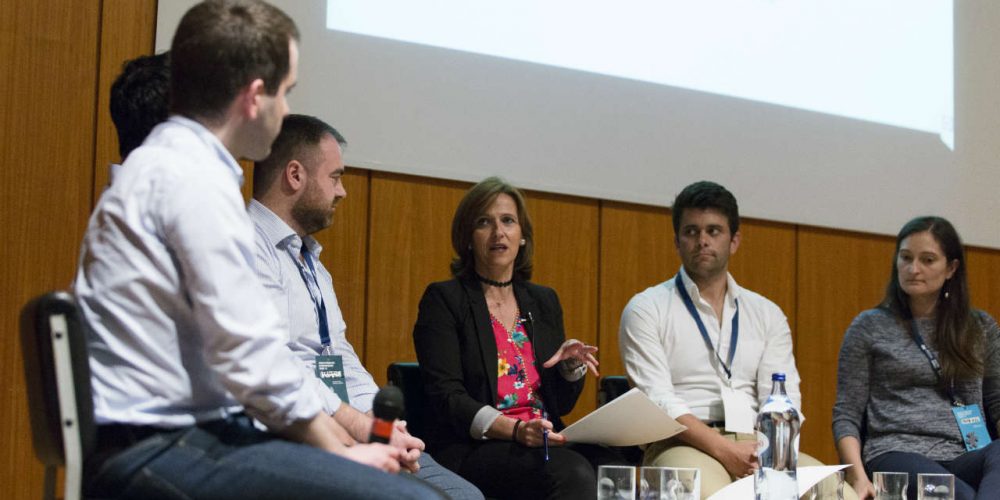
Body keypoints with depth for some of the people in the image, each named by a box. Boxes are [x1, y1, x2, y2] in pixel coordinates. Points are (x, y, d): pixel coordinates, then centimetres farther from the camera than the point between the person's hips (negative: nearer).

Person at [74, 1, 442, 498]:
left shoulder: (160, 164, 16)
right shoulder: (195, 178, -15)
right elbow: (251, 356, -18)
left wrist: (325, 428, 11)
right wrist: (340, 452, -4)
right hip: (157, 452, -10)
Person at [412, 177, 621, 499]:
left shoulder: (544, 301, 19)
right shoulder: (443, 300, 2)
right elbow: (445, 396, -9)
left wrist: (572, 365, -2)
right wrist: (515, 429, -22)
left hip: (542, 444, 5)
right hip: (470, 449, -5)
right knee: (573, 473, -33)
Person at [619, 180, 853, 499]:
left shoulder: (767, 314, 19)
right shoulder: (646, 309, 7)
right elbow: (657, 400, -6)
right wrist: (723, 450, -18)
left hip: (759, 446, 4)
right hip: (684, 446, -4)